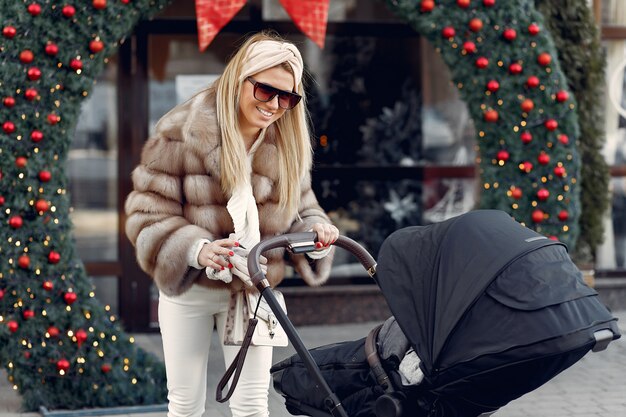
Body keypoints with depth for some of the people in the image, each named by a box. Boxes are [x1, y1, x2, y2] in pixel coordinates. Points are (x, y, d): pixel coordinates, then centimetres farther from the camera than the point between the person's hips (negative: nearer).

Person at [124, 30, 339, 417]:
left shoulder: (288, 144, -4)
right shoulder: (183, 132, -17)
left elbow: (299, 208, 8)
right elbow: (149, 212, -17)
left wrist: (315, 230, -16)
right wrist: (196, 250, -34)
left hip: (253, 290, 3)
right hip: (188, 288, -2)